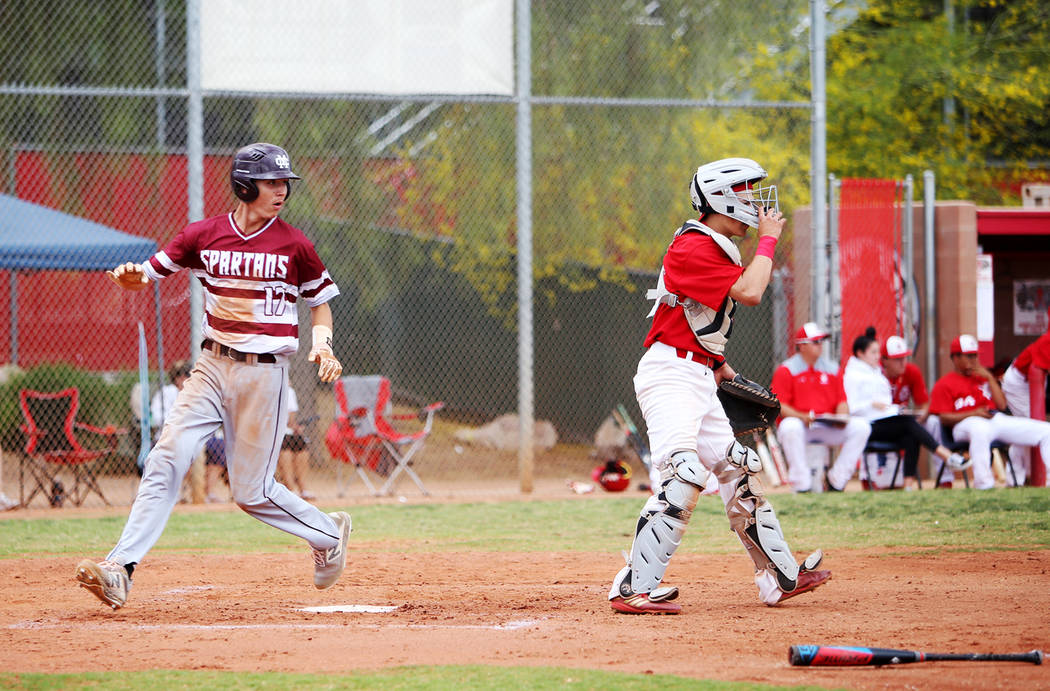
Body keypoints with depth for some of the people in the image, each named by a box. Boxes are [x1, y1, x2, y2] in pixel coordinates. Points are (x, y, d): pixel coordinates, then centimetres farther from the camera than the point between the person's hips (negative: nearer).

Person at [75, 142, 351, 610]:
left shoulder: (294, 246, -3)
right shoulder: (204, 236, 2)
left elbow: (320, 300, 10)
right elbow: (149, 272, 7)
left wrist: (322, 342, -10)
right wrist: (128, 276, -17)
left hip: (263, 374, -2)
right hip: (212, 366, 2)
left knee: (251, 490, -1)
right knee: (166, 461, -13)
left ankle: (328, 533, 26)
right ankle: (120, 569, -17)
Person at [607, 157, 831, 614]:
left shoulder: (717, 249, 18)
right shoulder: (692, 247, -15)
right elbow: (749, 292, -23)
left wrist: (716, 362, 18)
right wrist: (768, 239, -10)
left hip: (699, 378, 10)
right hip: (671, 374, -10)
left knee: (736, 472, 14)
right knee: (684, 478, -22)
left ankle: (781, 577, 23)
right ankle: (633, 589, -24)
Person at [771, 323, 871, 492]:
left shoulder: (832, 369, 13)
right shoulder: (785, 370, -2)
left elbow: (842, 401, 12)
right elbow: (779, 406, -9)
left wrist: (841, 418, -10)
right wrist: (802, 417, -25)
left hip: (829, 427, 4)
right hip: (800, 425, -4)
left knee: (861, 427, -16)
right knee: (790, 427, -39)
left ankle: (836, 481, -10)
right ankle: (802, 485, -31)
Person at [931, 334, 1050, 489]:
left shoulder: (983, 377, 26)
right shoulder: (944, 384, 8)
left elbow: (1002, 405, 15)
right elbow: (944, 418, -5)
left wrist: (989, 378, 8)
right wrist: (974, 413, -17)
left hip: (997, 419, 7)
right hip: (966, 423, -6)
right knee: (980, 429, -47)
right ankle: (984, 483, -46)